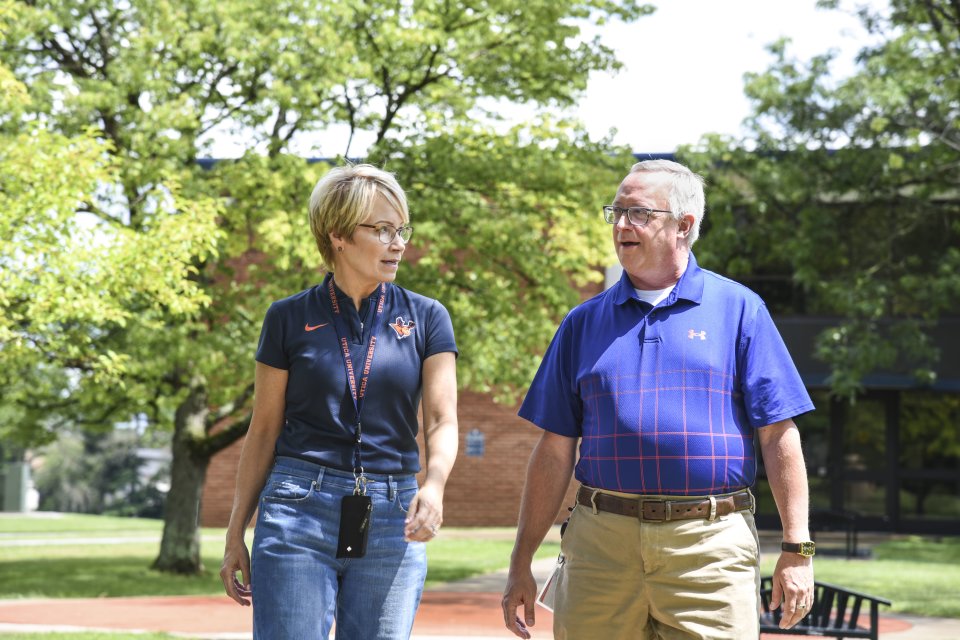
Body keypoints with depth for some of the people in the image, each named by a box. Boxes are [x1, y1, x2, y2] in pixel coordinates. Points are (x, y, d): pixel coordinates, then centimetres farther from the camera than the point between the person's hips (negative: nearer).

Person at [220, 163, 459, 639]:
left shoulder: (425, 319, 6)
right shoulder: (289, 318, 4)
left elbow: (442, 420, -3)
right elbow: (263, 431, 7)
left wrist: (434, 485, -25)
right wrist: (235, 534, 4)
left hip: (392, 520, 2)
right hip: (299, 511, -1)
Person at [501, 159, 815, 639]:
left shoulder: (739, 309, 6)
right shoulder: (584, 323, 13)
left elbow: (779, 437, 2)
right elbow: (555, 451, 12)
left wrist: (796, 550, -4)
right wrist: (521, 564, 8)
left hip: (710, 546, -2)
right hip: (602, 544, 2)